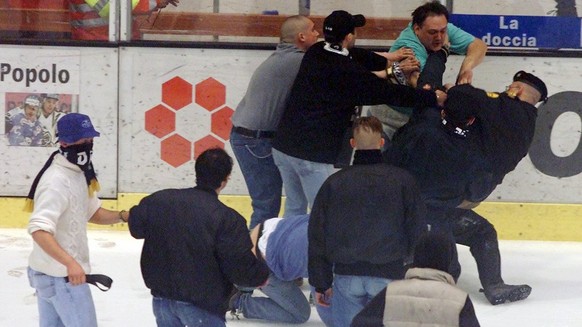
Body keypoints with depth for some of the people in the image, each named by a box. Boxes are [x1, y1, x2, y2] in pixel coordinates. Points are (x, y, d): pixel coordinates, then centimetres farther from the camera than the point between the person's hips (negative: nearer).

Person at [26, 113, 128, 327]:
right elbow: (39, 230, -31)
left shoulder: (79, 174, 8)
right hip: (63, 275, -10)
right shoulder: (56, 181, -23)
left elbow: (93, 213, 17)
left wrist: (122, 216, -2)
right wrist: (70, 263, -39)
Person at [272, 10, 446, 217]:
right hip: (313, 154, -7)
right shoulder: (350, 73, -14)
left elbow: (352, 56, 20)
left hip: (283, 145, 7)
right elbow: (391, 93, -8)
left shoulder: (315, 53, 6)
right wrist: (434, 98, 2)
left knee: (295, 208, 19)